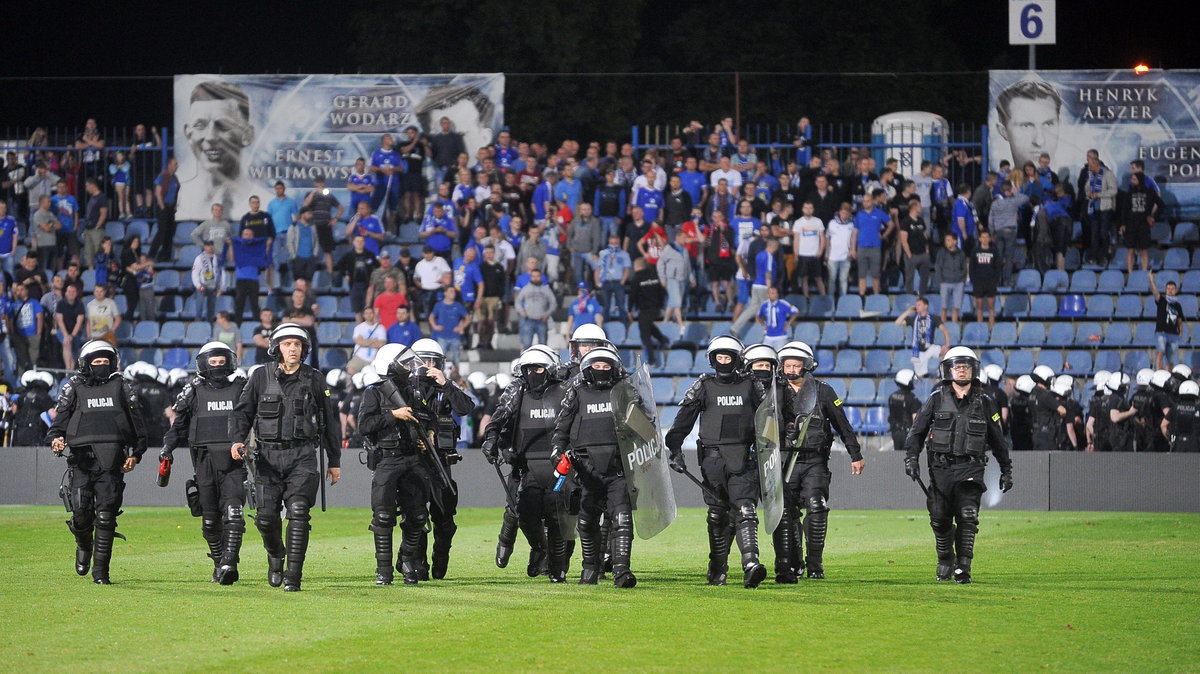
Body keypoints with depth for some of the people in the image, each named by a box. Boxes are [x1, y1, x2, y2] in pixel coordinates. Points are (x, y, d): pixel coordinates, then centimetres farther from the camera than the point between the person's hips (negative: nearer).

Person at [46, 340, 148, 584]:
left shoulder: (121, 388, 16)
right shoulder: (73, 389, 13)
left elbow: (135, 422, 18)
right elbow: (61, 417, 9)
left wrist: (135, 454, 9)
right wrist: (56, 438, -12)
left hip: (112, 462, 0)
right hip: (82, 460, 0)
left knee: (106, 515, -7)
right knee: (81, 513, -7)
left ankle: (100, 570, -3)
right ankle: (84, 546, 27)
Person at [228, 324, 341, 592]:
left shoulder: (314, 380, 7)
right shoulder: (261, 377, 5)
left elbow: (329, 422, 14)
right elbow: (242, 412, 7)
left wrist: (334, 461, 15)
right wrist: (237, 440, -12)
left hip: (302, 457, -1)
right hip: (268, 456, 1)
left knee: (298, 513, -16)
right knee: (266, 517, -1)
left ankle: (293, 576, -14)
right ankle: (275, 556, 32)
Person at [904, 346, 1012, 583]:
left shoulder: (984, 403, 8)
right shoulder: (937, 400, 6)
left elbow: (997, 439, 17)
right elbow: (917, 432, 10)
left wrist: (1006, 470, 20)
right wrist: (911, 458, -3)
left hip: (970, 468, -1)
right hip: (941, 468, 1)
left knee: (967, 517, -15)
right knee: (941, 520, 3)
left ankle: (963, 567, -13)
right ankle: (945, 563, 25)